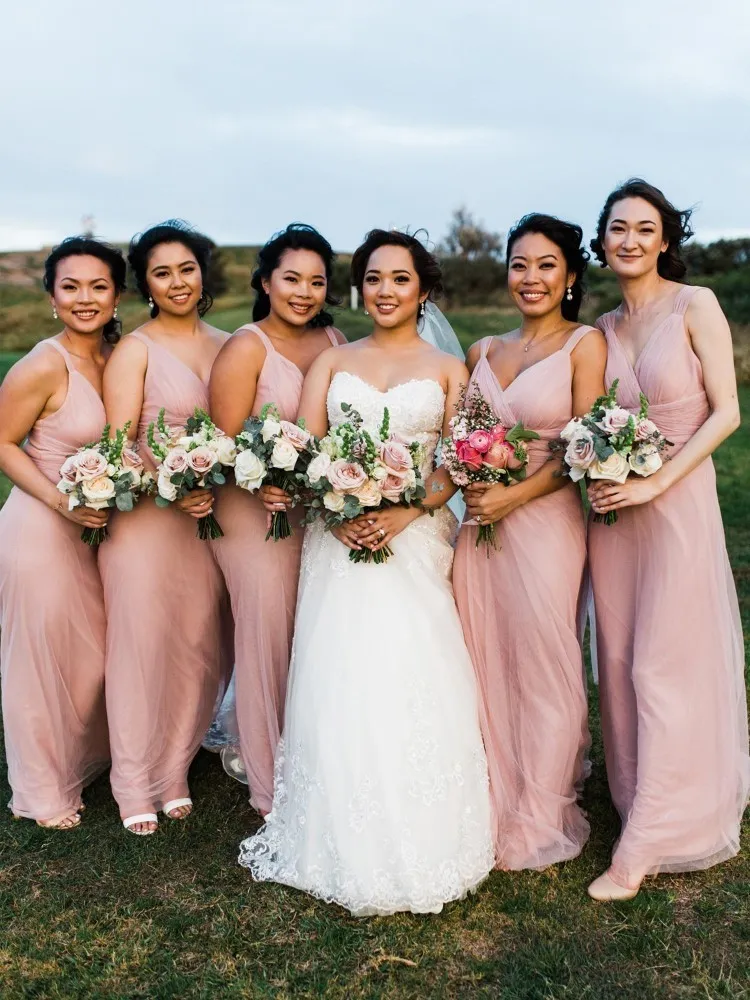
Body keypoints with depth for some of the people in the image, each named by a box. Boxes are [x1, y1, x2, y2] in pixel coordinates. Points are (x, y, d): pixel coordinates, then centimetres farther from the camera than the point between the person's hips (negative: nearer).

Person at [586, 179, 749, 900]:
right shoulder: (603, 329, 9)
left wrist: (654, 483, -17)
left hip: (679, 501, -5)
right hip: (613, 506, 5)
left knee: (664, 665, 0)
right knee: (618, 659, 10)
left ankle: (645, 843, 8)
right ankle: (636, 798, 28)